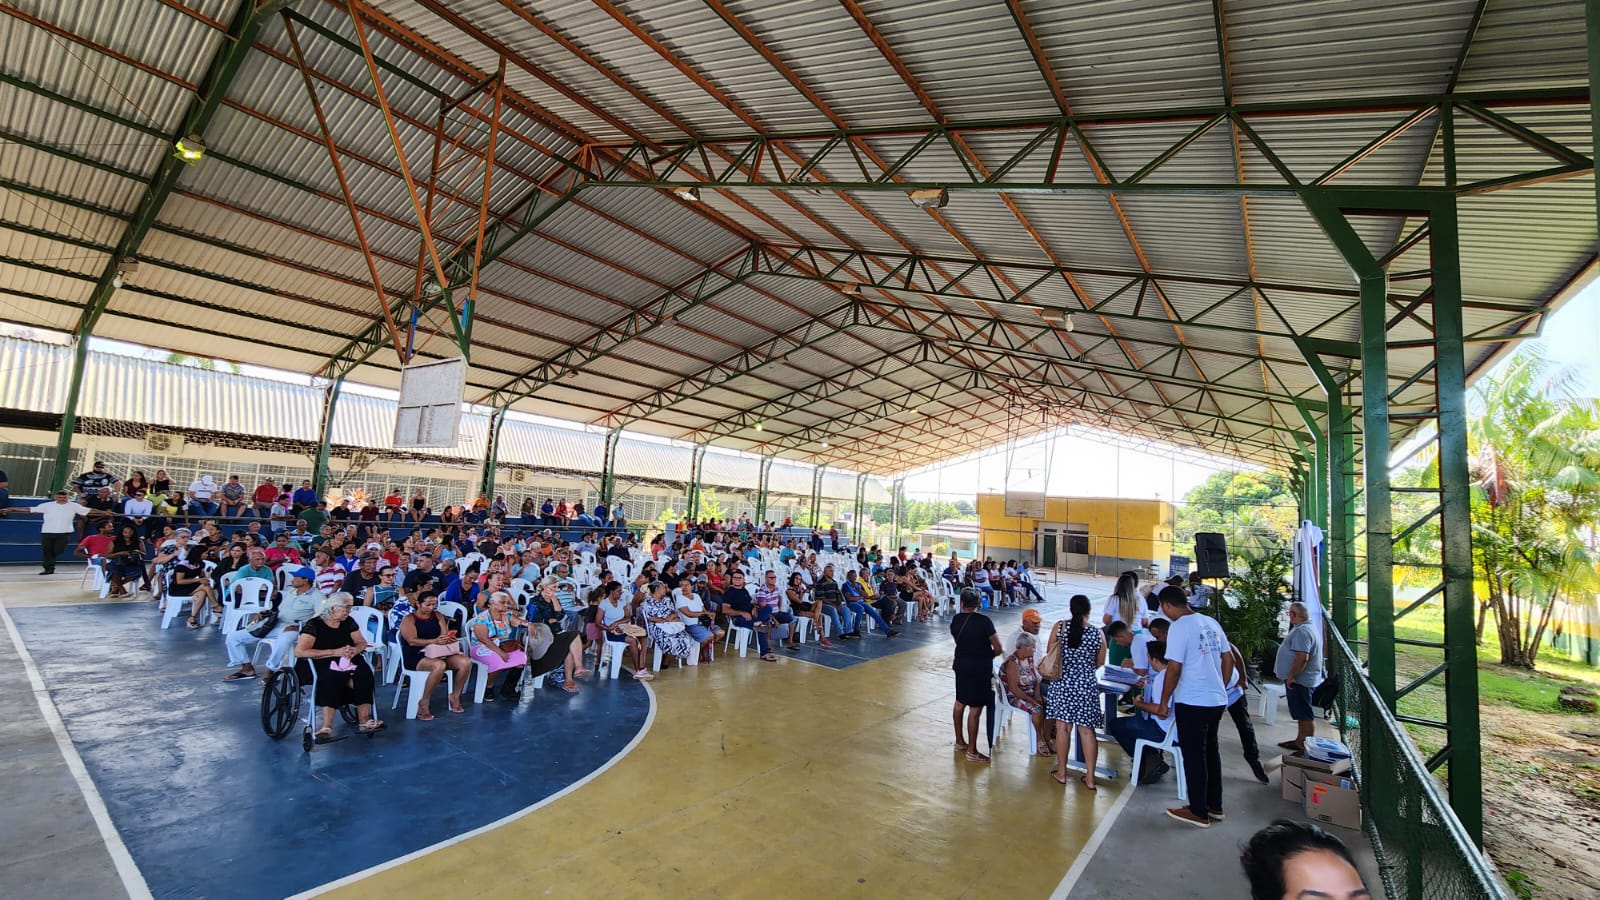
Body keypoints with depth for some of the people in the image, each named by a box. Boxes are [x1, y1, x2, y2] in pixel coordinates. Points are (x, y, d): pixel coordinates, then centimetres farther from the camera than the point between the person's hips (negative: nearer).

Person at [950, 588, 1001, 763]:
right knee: (975, 709, 1)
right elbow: (998, 649, -12)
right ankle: (972, 751, 9)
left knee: (960, 702, 19)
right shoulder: (984, 621, -16)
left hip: (961, 665, 6)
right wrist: (988, 656, 7)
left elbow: (959, 640, 7)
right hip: (980, 669, -6)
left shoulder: (955, 620, -2)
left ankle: (959, 742, 33)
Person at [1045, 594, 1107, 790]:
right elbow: (1100, 663, 5)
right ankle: (1090, 778, 16)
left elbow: (1049, 653, 1)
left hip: (1062, 683, 0)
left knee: (1062, 727, 8)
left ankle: (1061, 773, 19)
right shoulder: (1098, 634, -6)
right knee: (1086, 730, 8)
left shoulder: (1059, 627, -8)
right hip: (1086, 686, 0)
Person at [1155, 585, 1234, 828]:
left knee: (1194, 756, 4)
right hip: (1217, 700, 8)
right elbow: (1228, 660, 12)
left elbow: (1174, 669, -18)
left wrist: (1164, 702, -8)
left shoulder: (1179, 627, -17)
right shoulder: (1211, 623, 6)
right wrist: (1220, 689, 22)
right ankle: (1214, 806, 30)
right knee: (1211, 752, 19)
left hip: (1192, 703, -8)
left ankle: (1199, 812, 13)